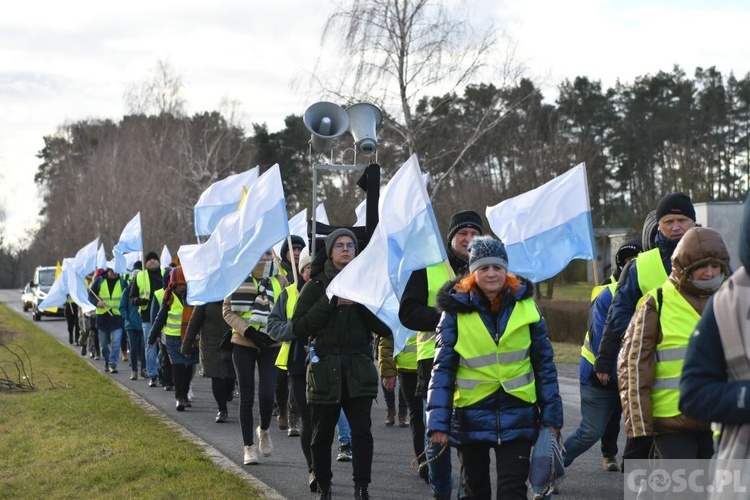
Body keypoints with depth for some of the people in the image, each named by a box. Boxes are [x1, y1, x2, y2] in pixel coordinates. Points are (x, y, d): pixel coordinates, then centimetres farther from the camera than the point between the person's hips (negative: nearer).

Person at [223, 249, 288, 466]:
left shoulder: (280, 281, 2)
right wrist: (248, 330, -17)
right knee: (247, 397, 2)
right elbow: (228, 310, -4)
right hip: (243, 344, 0)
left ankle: (264, 430, 21)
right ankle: (249, 446, 12)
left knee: (267, 395, -9)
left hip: (271, 344, 1)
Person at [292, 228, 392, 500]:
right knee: (322, 435, 6)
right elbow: (298, 328, -7)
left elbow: (384, 328, 0)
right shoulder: (315, 286, 2)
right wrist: (329, 302, -15)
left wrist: (361, 302, -13)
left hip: (359, 370, 1)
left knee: (362, 431, -11)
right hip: (324, 369, -1)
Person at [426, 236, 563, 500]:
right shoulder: (457, 309, -6)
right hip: (471, 416, 0)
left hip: (516, 416, 0)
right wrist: (438, 421, -12)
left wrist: (551, 415, 4)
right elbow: (443, 368, -5)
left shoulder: (525, 306, -2)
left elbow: (544, 363, 5)